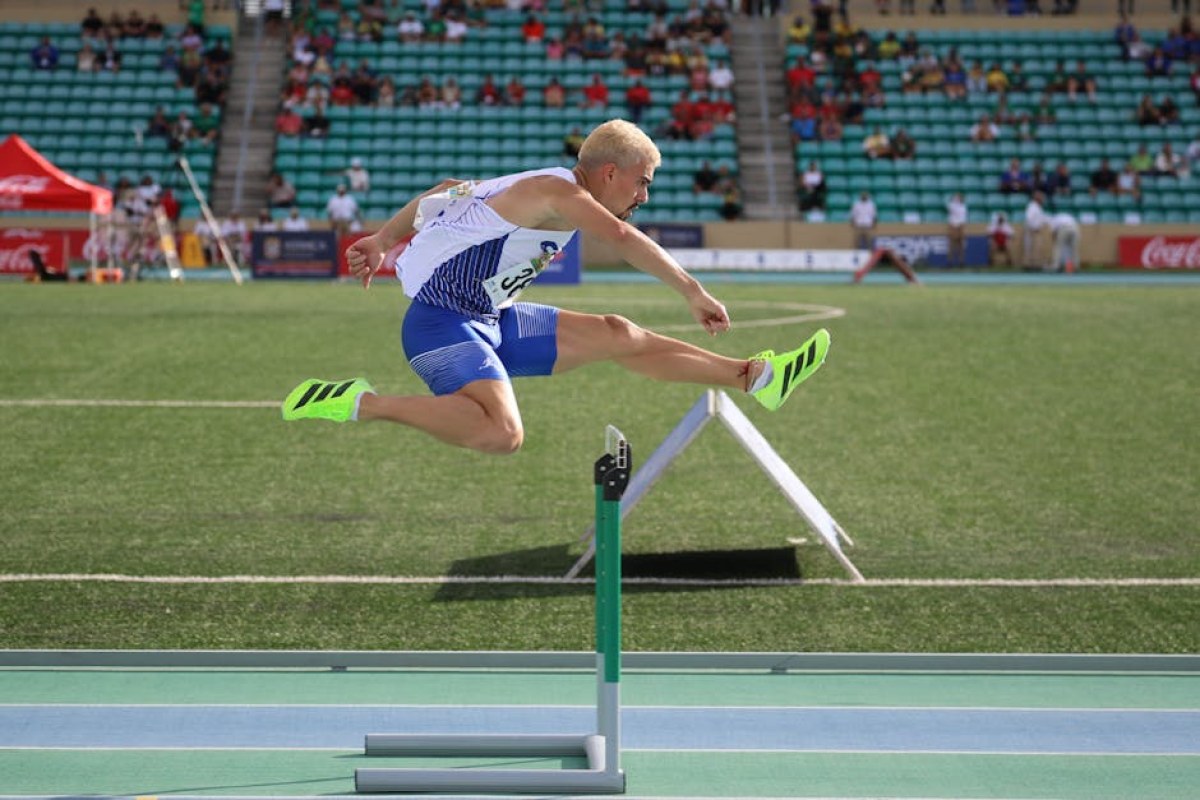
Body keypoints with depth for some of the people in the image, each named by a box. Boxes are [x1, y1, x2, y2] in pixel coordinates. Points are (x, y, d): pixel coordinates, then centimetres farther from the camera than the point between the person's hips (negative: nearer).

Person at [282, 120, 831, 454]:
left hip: (489, 322, 10)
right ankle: (361, 404, -22)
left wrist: (383, 240, 30)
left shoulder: (540, 192, 15)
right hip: (442, 323, -10)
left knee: (615, 336, 8)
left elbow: (447, 192, 23)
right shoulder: (558, 191, -15)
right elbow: (620, 238, -31)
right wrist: (693, 292, -26)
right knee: (502, 433, -34)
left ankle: (755, 377, 12)